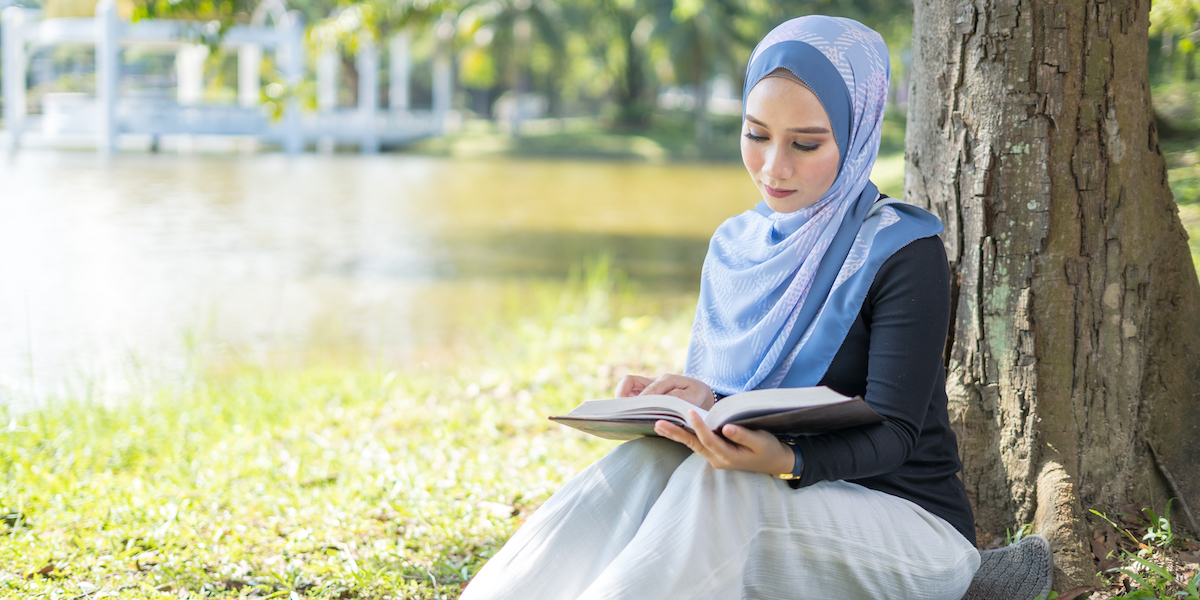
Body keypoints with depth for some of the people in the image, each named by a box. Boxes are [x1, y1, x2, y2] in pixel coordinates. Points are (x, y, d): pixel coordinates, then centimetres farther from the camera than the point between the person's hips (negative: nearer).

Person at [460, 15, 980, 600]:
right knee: (646, 462, -25)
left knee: (709, 490, -33)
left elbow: (893, 434, -16)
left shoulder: (904, 253, -10)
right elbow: (705, 382, 12)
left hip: (909, 524, -5)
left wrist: (787, 461, -35)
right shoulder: (733, 246, 10)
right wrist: (693, 399, -14)